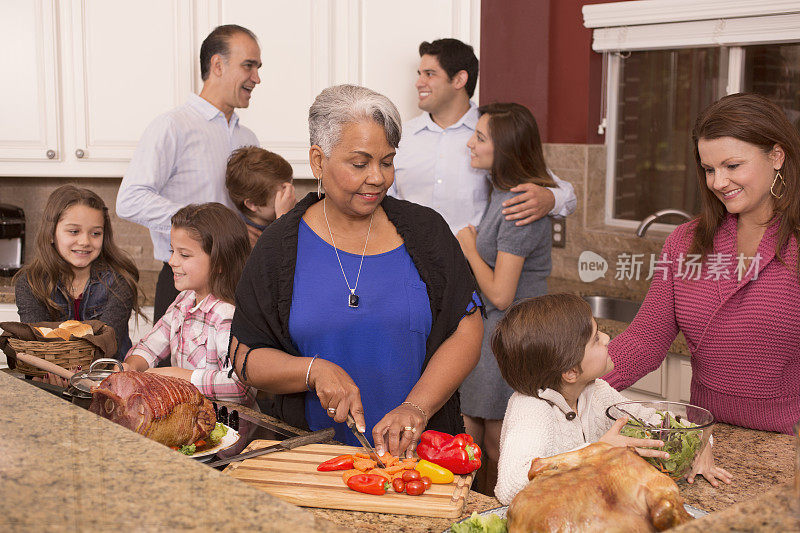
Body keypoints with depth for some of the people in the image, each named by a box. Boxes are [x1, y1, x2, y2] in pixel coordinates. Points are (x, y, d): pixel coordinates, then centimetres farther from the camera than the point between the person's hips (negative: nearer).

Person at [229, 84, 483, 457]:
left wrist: (416, 406, -13)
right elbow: (245, 357, 6)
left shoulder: (424, 231, 5)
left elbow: (467, 332, 1)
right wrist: (314, 371, -13)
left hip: (418, 451, 0)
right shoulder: (279, 247, 4)